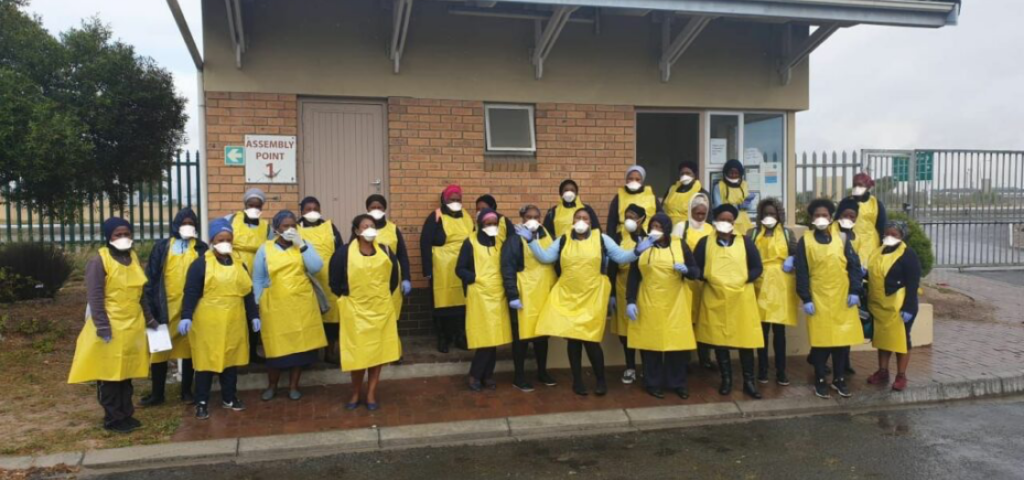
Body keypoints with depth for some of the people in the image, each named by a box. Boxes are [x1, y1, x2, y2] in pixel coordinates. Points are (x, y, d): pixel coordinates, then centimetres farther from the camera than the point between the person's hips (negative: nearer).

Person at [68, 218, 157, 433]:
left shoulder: (133, 258, 11)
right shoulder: (99, 261, -10)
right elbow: (95, 298, -14)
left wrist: (149, 318, 19)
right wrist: (102, 327, -19)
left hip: (133, 327, 6)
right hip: (110, 328, -6)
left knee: (127, 372, 12)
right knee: (109, 375, 3)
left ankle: (126, 414, 22)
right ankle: (113, 419, 12)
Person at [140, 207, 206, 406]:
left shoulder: (201, 249, 6)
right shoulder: (162, 247, 5)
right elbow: (151, 277, 3)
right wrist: (152, 305, -5)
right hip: (166, 307, 0)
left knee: (189, 349, 8)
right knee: (159, 350, 3)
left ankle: (187, 391, 21)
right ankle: (157, 393, 16)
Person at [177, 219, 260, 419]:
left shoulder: (239, 262, 10)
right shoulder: (201, 263, -6)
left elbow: (247, 292, 14)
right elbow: (191, 293, -11)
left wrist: (254, 316, 12)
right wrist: (186, 317, -20)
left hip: (234, 322, 5)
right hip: (208, 322, -5)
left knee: (231, 359, 12)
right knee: (206, 361, 1)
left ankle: (229, 397, 26)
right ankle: (202, 402, 12)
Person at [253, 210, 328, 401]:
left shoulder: (303, 245, 7)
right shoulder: (265, 249, 4)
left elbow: (316, 268, -9)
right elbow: (257, 280, 6)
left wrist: (301, 245, -11)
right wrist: (258, 305, 0)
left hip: (302, 305, 1)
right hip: (275, 306, -1)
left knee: (300, 345, 5)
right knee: (276, 347, 3)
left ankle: (293, 386, 19)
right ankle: (272, 386, 22)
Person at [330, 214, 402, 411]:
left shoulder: (386, 251, 2)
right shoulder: (344, 253, -7)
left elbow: (393, 278, 13)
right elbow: (335, 282, 0)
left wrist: (383, 295, 11)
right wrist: (346, 297, 5)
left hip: (382, 309, 3)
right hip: (356, 310, -3)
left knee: (379, 350, 6)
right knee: (357, 352, 1)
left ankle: (371, 393, 18)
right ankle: (356, 393, 20)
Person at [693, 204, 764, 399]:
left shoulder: (745, 241, 4)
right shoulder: (705, 242, 3)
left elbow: (757, 267, 5)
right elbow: (695, 266, 4)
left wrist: (744, 279, -8)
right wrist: (707, 278, -10)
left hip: (741, 297, 0)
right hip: (714, 298, 0)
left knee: (745, 339, 1)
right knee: (718, 340, 5)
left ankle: (749, 381, 12)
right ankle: (726, 379, 18)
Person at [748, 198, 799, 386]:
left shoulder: (788, 233, 11)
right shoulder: (752, 233, 9)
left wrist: (791, 261, -9)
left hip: (781, 286, 0)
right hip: (760, 285, 0)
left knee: (779, 330, 1)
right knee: (762, 329, 1)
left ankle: (781, 371, 8)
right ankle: (762, 370, 11)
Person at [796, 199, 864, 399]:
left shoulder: (841, 238, 5)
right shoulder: (805, 241, -1)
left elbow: (854, 265, 4)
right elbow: (801, 272, -4)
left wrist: (854, 291, -4)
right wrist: (806, 299, -9)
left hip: (843, 298, 2)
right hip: (818, 299, -2)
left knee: (843, 338, 6)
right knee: (820, 339, 1)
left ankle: (839, 379, 20)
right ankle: (820, 380, 13)